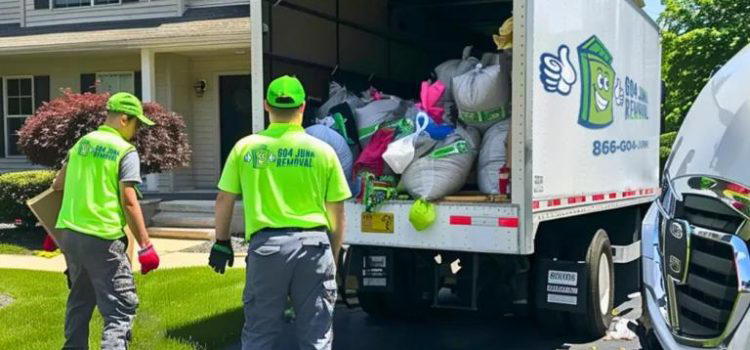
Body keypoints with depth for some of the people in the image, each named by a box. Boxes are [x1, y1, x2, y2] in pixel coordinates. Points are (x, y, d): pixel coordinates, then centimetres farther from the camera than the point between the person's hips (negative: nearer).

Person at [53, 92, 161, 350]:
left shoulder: (83, 142, 13)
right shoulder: (125, 151, -8)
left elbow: (58, 185, 22)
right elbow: (129, 203, -15)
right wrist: (145, 246, -12)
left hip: (70, 234, 8)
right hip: (103, 239, -7)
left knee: (79, 302, 23)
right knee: (121, 308, -4)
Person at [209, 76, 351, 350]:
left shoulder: (246, 147, 2)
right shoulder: (323, 151, 2)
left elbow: (224, 199, 6)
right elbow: (336, 213, 5)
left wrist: (222, 242, 20)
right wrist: (334, 255, 17)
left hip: (267, 244, 0)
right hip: (313, 244, 0)